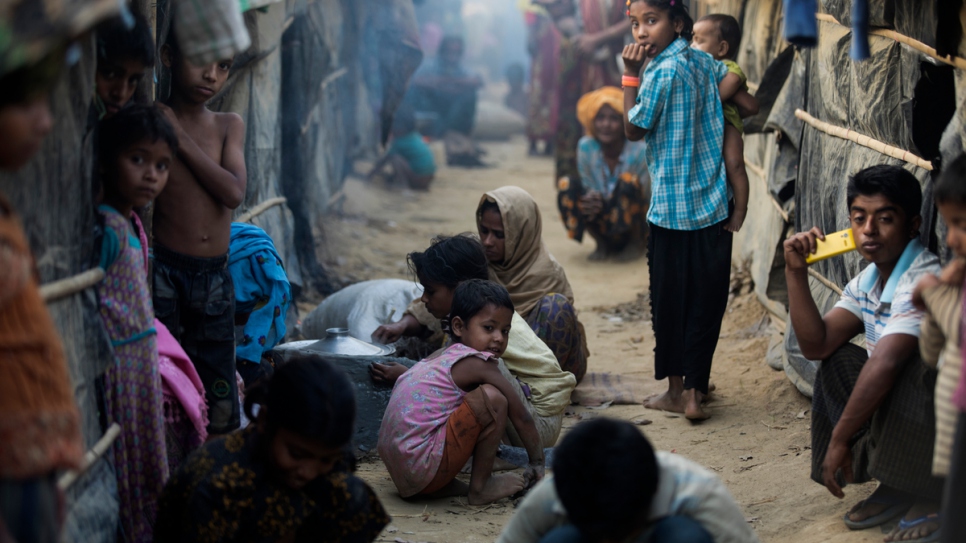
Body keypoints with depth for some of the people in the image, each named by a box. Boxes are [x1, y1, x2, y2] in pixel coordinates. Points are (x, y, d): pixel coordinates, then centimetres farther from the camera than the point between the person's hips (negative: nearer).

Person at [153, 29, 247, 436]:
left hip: (215, 278, 4)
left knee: (220, 410, 8)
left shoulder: (229, 126, 10)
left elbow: (234, 193, -7)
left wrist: (181, 138, -10)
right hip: (164, 270, -4)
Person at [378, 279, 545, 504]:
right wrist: (537, 463, 12)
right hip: (423, 466, -10)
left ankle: (440, 485, 14)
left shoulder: (439, 358, 18)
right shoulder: (477, 363, -7)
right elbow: (521, 417, 0)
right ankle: (480, 488, -2)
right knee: (492, 399, -14)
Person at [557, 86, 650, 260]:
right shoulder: (586, 147, -8)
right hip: (604, 225, 3)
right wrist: (591, 200, -28)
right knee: (567, 185, -19)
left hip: (636, 225, -3)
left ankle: (636, 244, -8)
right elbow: (589, 188, -1)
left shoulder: (639, 152, -17)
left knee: (628, 182, -30)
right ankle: (602, 244, -3)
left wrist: (603, 205, -31)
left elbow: (645, 200, -16)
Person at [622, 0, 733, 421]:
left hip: (670, 208, -5)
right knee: (706, 300, 9)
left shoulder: (661, 72, -15)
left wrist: (630, 75, -4)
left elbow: (633, 130, -4)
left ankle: (676, 389, 17)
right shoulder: (704, 63, 3)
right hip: (713, 208, 5)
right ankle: (694, 390, 12)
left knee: (669, 300, 9)